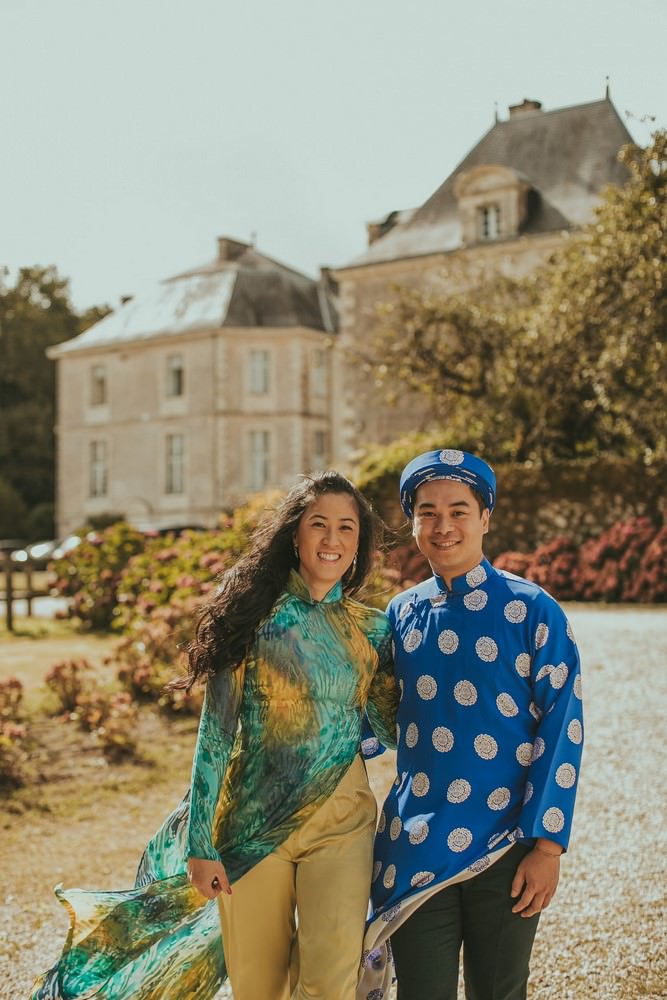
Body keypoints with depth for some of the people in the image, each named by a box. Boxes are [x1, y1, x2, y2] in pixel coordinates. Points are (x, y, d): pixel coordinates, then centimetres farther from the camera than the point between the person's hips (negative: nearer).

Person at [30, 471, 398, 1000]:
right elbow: (216, 731, -4)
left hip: (340, 823, 1)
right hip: (253, 823, -1)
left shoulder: (372, 628, 4)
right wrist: (200, 842, -6)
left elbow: (395, 725, 11)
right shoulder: (254, 613, -3)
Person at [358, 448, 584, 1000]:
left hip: (507, 851, -2)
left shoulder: (532, 612, -7)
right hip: (415, 851, 3)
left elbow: (562, 730, -9)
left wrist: (547, 845, -12)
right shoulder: (401, 614, 5)